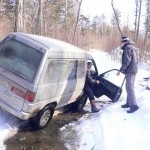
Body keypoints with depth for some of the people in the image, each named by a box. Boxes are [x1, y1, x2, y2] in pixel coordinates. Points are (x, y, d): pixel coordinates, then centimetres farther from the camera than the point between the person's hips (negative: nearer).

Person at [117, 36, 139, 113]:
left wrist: (120, 70, -20)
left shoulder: (128, 47, -13)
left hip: (129, 70, -11)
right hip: (133, 70, 11)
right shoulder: (133, 47, 18)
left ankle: (134, 105, -9)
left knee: (129, 88, -10)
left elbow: (126, 61, -21)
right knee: (130, 87, 15)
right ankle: (129, 103, 23)